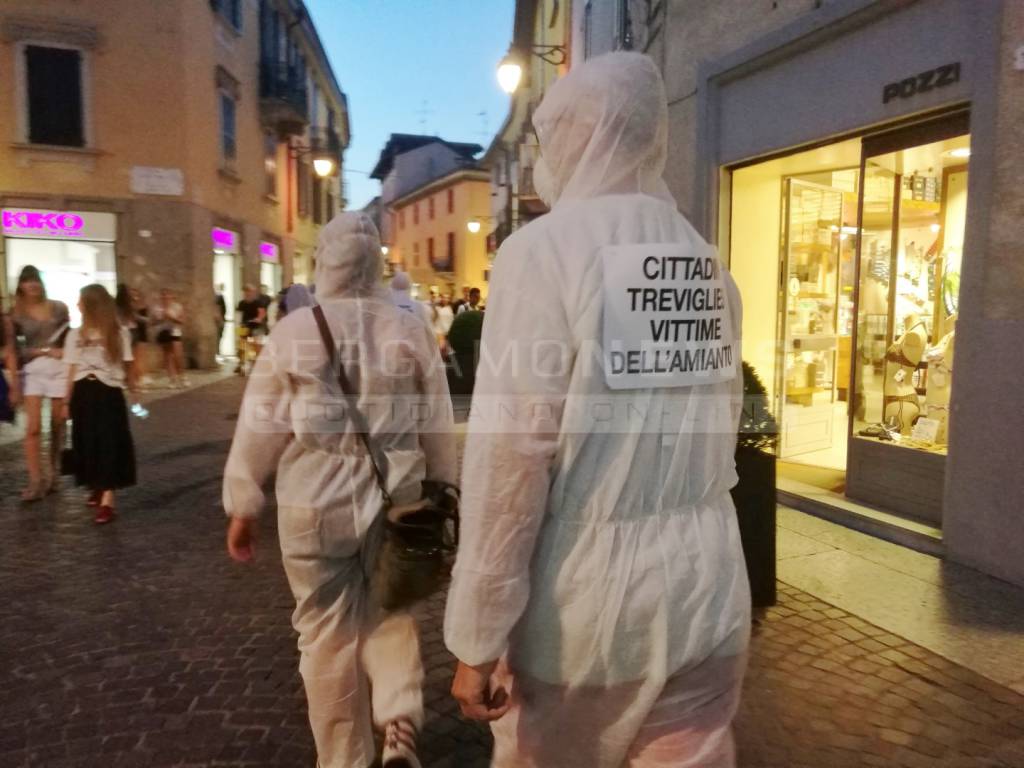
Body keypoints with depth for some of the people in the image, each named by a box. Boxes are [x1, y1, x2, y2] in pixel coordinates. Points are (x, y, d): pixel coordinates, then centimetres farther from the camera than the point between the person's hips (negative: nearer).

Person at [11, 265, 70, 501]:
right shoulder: (18, 314, 3)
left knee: (57, 426, 8)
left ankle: (53, 473, 23)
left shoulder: (59, 308, 6)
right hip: (32, 371, -1)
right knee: (32, 427, -9)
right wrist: (44, 351, -13)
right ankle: (35, 480, -5)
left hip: (59, 369, 1)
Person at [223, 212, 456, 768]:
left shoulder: (292, 330, -5)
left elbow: (260, 427, -2)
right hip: (395, 496, 2)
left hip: (314, 502, -1)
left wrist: (242, 506, 9)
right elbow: (436, 425, 3)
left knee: (327, 631, 14)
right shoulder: (410, 329, -2)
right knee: (388, 612, 21)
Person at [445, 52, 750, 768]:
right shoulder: (709, 265, 7)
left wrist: (478, 635, -11)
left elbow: (510, 453, -17)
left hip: (583, 589, -5)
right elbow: (722, 424, 13)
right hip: (706, 585, 5)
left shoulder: (545, 247, -12)